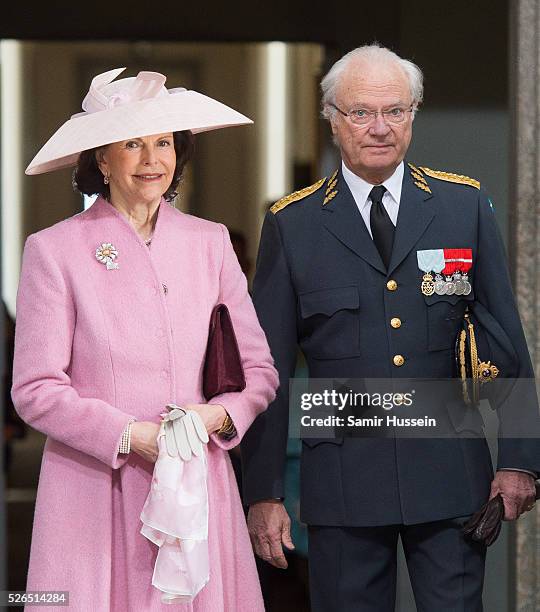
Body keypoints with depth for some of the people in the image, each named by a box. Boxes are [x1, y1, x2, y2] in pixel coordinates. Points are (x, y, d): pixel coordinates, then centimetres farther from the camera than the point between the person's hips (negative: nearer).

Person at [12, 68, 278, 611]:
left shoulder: (210, 243, 10)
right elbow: (35, 391, -5)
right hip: (96, 494, -3)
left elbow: (259, 371, 11)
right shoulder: (53, 251, -1)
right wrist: (132, 435, -15)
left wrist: (218, 415, -10)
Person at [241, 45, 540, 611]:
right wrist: (262, 492, -1)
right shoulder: (291, 225, 2)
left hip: (450, 474, 1)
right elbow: (268, 366, 3)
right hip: (343, 478, -1)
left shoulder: (465, 204, 5)